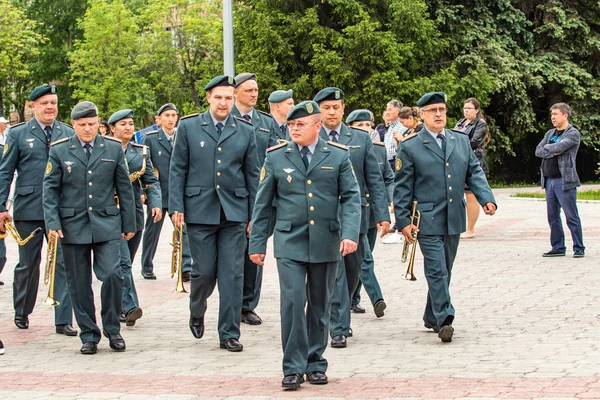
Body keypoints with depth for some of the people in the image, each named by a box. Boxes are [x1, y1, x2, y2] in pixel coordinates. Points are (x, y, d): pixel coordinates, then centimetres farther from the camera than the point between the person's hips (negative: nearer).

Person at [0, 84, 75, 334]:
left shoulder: (69, 134, 8)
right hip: (28, 209, -1)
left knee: (64, 264, -4)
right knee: (28, 264, 10)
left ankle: (63, 320, 0)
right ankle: (21, 312, 29)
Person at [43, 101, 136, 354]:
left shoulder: (114, 149, 7)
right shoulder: (59, 151, 4)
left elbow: (124, 188, 10)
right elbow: (50, 189, 3)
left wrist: (129, 224, 9)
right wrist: (52, 222, -8)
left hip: (107, 225, 0)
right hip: (73, 226, 0)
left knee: (112, 274, -13)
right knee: (79, 283, 3)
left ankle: (112, 328, 6)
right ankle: (89, 335, 14)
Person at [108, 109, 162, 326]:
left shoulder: (141, 151, 12)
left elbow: (151, 181, 7)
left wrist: (155, 204, -8)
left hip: (135, 213, 4)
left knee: (125, 263, 11)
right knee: (122, 261, -16)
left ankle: (119, 309, 20)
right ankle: (129, 307, -24)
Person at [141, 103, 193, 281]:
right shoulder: (150, 139, 1)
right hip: (158, 193, -1)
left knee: (184, 229, -10)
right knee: (152, 231, 9)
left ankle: (186, 268, -11)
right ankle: (147, 267, 22)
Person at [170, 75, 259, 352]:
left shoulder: (245, 131, 8)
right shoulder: (188, 127, 5)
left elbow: (252, 174, 10)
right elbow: (177, 170, 4)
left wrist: (254, 215, 6)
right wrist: (176, 207, -4)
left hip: (234, 212, 1)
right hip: (199, 211, -1)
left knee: (232, 275, -1)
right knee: (204, 271, 1)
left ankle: (229, 334, 6)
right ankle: (197, 313, 31)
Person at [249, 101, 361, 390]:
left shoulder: (338, 156, 3)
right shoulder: (276, 157, 3)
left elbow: (351, 197, 0)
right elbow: (263, 203, 7)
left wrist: (350, 233, -14)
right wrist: (257, 243, 5)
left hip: (325, 243, 1)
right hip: (289, 243, -1)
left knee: (320, 305, 9)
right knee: (292, 301, -11)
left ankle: (315, 363, 21)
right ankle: (293, 367, -5)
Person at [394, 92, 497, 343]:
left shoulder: (462, 141, 11)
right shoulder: (409, 147, -2)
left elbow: (474, 172, 11)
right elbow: (402, 187, -2)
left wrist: (486, 198, -6)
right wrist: (403, 221, -7)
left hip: (454, 219, 5)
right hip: (427, 220, -5)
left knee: (444, 270, 12)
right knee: (436, 270, -12)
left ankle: (432, 317, 24)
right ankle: (444, 319, -13)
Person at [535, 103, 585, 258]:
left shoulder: (573, 133, -5)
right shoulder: (550, 134, 17)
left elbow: (559, 147, -20)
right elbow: (538, 151, 5)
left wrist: (547, 148, -1)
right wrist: (553, 152, -10)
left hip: (565, 181, -7)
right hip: (549, 180, 7)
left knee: (572, 217, -4)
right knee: (553, 217, 9)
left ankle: (579, 248, 2)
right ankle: (558, 248, 16)